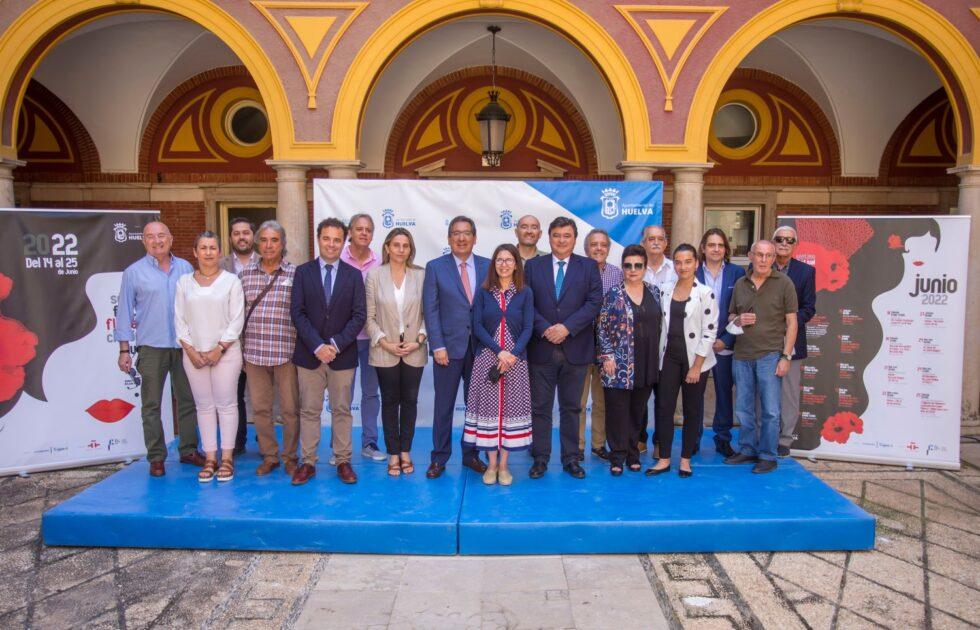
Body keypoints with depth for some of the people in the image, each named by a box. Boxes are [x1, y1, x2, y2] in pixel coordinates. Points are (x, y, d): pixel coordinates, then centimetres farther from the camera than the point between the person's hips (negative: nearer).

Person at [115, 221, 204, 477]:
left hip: (184, 345, 2)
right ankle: (156, 458, 14)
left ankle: (189, 450, 22)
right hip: (151, 348, -2)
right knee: (151, 405, 4)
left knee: (187, 400, 9)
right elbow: (124, 312, 1)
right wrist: (124, 350, -3)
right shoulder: (134, 272, 0)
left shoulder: (186, 268, 7)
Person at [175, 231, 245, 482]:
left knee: (226, 403, 1)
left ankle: (227, 457, 8)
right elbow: (179, 319, 5)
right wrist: (190, 350, -5)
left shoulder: (231, 280, -1)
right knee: (204, 405, 7)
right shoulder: (184, 282, 7)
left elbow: (237, 320, -5)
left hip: (226, 352, -3)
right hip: (194, 353, 3)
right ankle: (210, 458, 13)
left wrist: (219, 349, -11)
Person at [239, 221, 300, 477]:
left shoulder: (295, 274, -2)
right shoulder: (245, 274, 7)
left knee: (290, 408, 5)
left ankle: (290, 457, 22)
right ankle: (269, 456, 27)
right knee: (259, 407, 11)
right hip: (254, 352, 3)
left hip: (286, 352, -3)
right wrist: (241, 348, 8)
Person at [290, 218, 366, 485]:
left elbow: (359, 315, -3)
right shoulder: (303, 272, 2)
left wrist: (336, 344, -14)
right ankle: (308, 462, 18)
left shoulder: (353, 275, 3)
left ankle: (343, 461, 18)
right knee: (309, 411, 8)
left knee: (342, 410, 8)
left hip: (343, 354, 0)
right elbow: (297, 313, -4)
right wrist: (317, 346, -14)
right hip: (309, 354, 0)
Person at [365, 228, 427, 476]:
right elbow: (369, 316, -2)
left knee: (409, 401, 9)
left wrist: (418, 340, -9)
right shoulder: (374, 275, -1)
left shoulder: (421, 275, -1)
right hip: (385, 352, -1)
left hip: (414, 351, 1)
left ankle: (405, 452, 22)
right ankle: (393, 454, 19)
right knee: (390, 402, 8)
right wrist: (384, 342, -10)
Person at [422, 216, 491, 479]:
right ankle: (439, 457, 19)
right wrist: (438, 346, -10)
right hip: (449, 347, -2)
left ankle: (471, 454, 26)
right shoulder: (435, 267, 0)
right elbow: (431, 310, -4)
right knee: (444, 405, 6)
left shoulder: (487, 266, 5)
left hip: (481, 347, 2)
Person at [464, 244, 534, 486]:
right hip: (487, 358, 0)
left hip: (516, 359, 0)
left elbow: (528, 328, 0)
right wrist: (499, 351, -14)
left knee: (511, 407, 2)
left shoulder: (525, 294, 5)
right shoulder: (483, 292, 5)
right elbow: (477, 326, -3)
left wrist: (513, 354, -15)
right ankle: (491, 464, 13)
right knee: (489, 407, 1)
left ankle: (504, 465, 13)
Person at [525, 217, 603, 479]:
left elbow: (594, 302, -5)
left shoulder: (589, 266, 5)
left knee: (571, 407, 9)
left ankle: (571, 459, 20)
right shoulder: (533, 266, 7)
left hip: (576, 349, 0)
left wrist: (567, 327, -15)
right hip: (541, 349, 0)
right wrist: (545, 329, -15)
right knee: (540, 407, 6)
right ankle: (540, 458, 17)